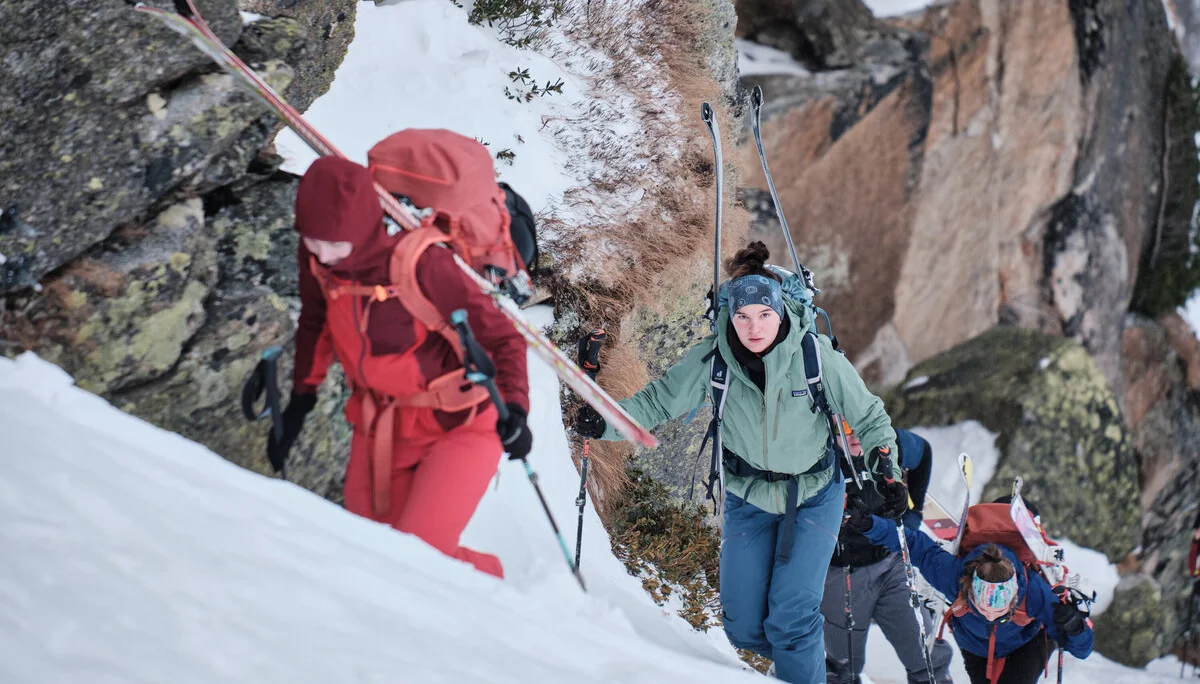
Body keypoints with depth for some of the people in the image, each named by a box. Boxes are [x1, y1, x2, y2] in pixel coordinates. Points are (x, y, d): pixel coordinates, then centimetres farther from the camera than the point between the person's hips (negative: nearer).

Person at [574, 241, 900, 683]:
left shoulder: (814, 354, -20)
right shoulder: (713, 360, -16)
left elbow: (866, 414, -6)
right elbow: (659, 400, -7)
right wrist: (606, 422, -21)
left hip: (813, 494, -3)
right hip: (748, 495, 3)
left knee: (791, 618, -14)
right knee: (743, 625, 5)